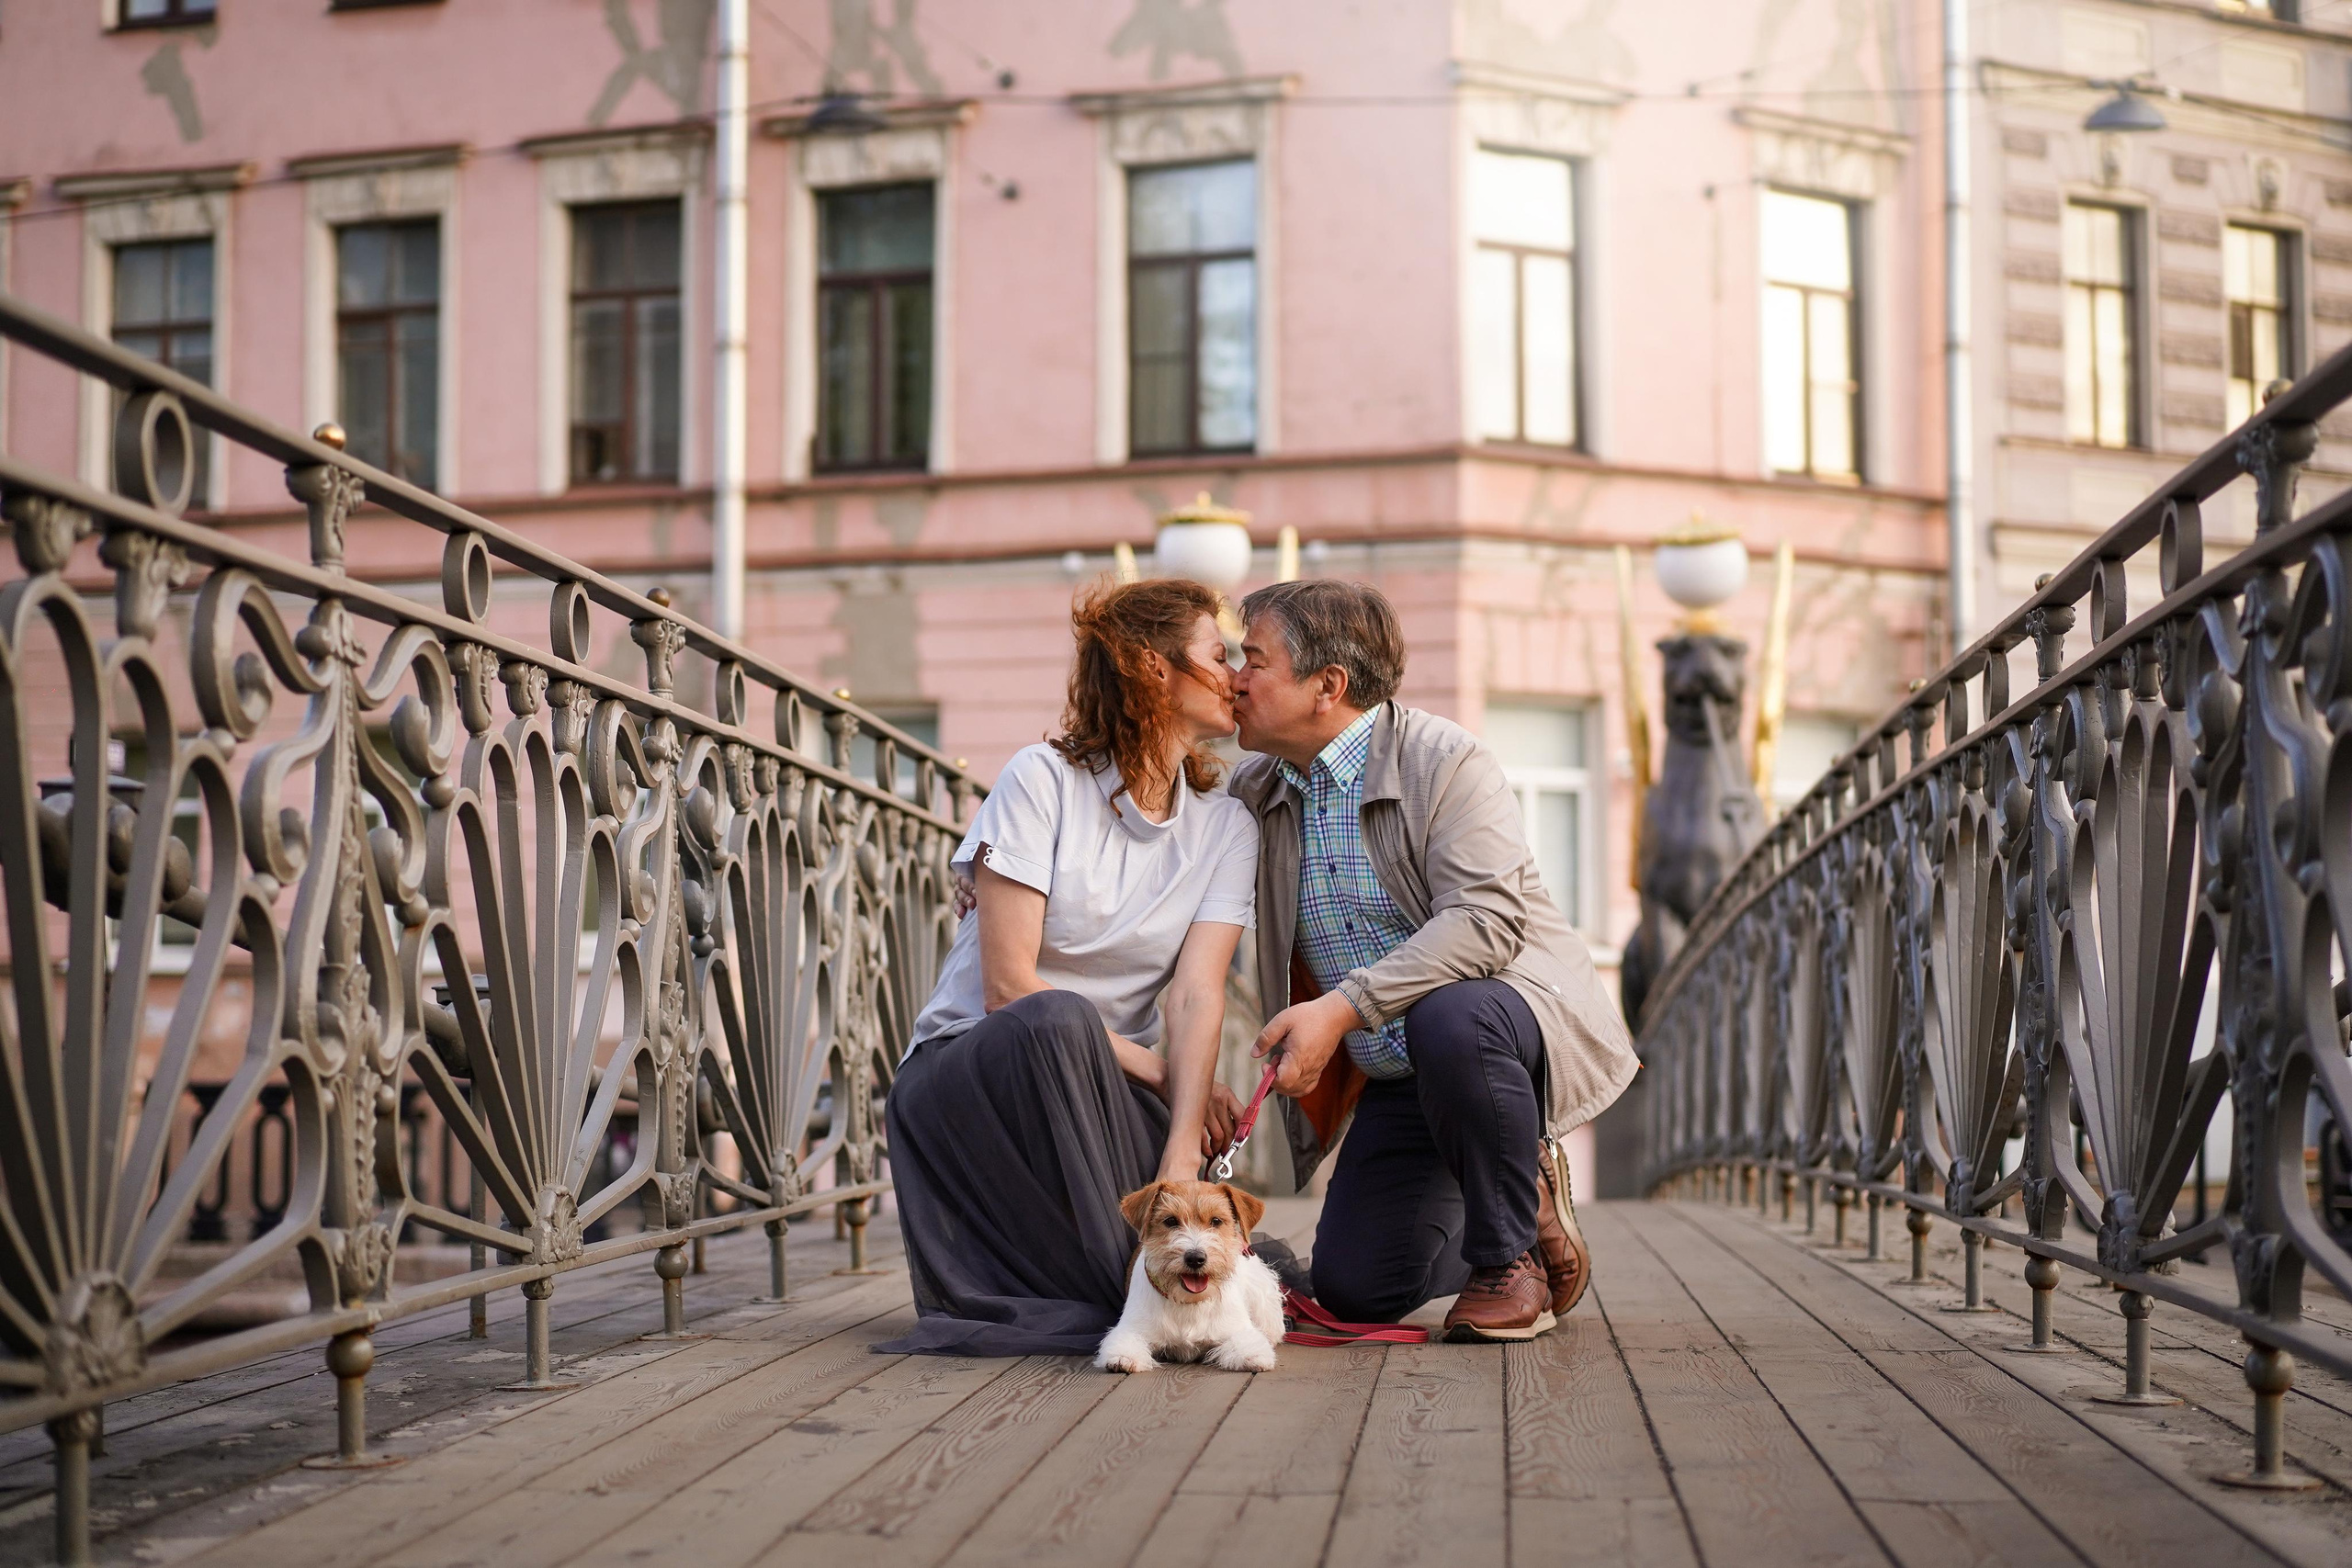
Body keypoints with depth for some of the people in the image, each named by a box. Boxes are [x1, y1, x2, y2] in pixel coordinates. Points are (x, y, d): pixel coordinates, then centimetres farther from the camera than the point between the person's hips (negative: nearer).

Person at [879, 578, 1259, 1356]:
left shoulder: (1226, 826, 1)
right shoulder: (1043, 781, -11)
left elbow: (1197, 995, -12)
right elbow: (1008, 985, -17)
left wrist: (1181, 1155, -26)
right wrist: (1159, 1072, -17)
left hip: (1110, 1093, 3)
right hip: (969, 1069, -3)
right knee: (1057, 1020, -38)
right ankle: (1125, 1294, -28)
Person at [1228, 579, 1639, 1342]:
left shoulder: (1447, 760, -14)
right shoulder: (1251, 795, 5)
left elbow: (1484, 920, -27)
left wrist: (1343, 1007, -36)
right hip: (1396, 1079, 6)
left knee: (1447, 1019, -41)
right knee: (1352, 1287, -4)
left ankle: (1508, 1256, -16)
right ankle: (1530, 1214, 25)